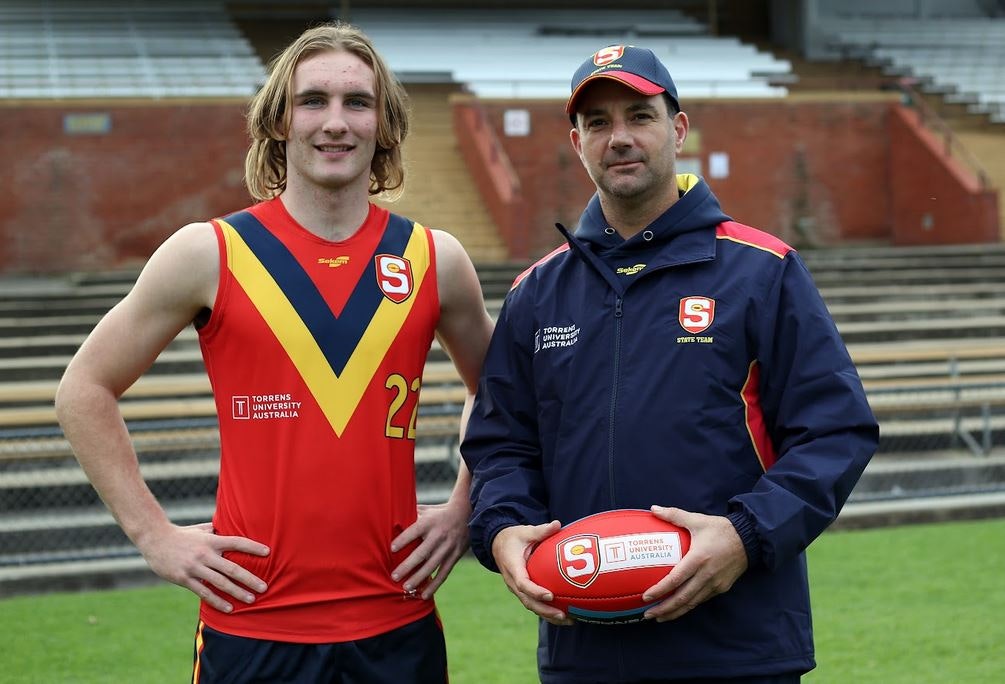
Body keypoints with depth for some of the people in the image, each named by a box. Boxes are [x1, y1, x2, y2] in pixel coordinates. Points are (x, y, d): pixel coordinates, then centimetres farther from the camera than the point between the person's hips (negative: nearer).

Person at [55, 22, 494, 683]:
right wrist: (153, 532, -1)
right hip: (252, 625, -2)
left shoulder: (436, 260, 4)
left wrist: (464, 510, 9)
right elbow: (86, 390, 5)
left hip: (396, 628, 2)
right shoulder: (208, 255, -2)